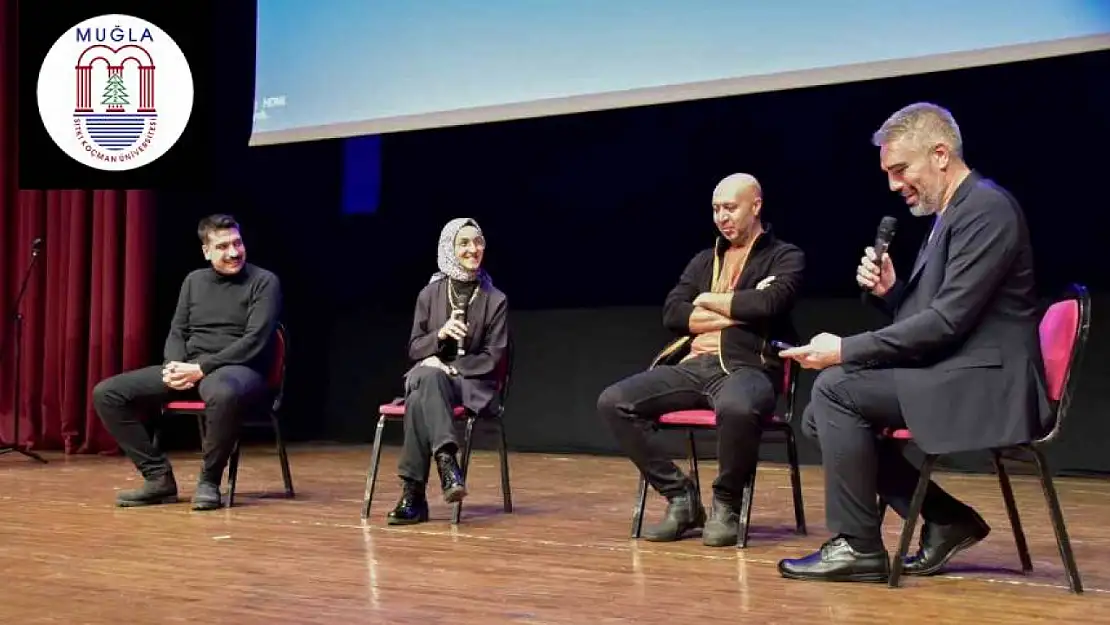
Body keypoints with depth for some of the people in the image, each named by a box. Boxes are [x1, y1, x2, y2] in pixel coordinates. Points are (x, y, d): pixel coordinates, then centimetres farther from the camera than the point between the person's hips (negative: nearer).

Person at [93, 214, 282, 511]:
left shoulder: (264, 282, -2)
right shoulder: (194, 281, 16)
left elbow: (254, 342, -12)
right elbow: (177, 333, 16)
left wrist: (201, 368, -20)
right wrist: (175, 366, -9)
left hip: (238, 369, -6)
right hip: (188, 368, 6)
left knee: (223, 394, -45)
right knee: (106, 393, -10)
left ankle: (209, 481, -23)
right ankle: (159, 477, -7)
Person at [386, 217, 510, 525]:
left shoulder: (495, 300, 0)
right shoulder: (430, 294, 6)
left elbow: (493, 357, -4)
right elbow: (414, 349, 7)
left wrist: (449, 367, -15)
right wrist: (440, 335, -14)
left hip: (473, 382, -2)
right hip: (430, 376, 2)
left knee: (420, 400, -34)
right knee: (429, 377, -38)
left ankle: (414, 493, -40)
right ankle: (447, 462, -46)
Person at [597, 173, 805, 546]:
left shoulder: (785, 257, 9)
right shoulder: (704, 260, 24)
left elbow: (768, 304, -13)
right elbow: (672, 313, 9)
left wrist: (710, 300, 2)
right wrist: (737, 312, -2)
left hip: (747, 368, -6)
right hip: (693, 366, 6)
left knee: (737, 409, -42)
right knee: (613, 402, -16)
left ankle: (726, 505, -14)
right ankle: (680, 496, -5)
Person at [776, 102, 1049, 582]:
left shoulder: (986, 209, -14)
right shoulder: (950, 213, 17)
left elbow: (948, 320, -21)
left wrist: (845, 351, -20)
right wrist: (890, 290, 0)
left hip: (983, 385, -10)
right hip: (951, 377, 10)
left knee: (837, 387, -19)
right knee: (822, 416, 5)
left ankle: (857, 546, -10)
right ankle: (946, 521, 7)